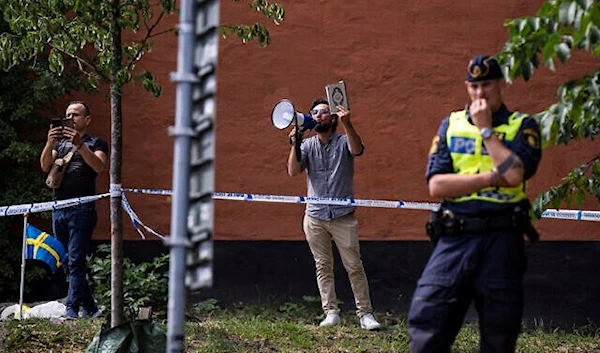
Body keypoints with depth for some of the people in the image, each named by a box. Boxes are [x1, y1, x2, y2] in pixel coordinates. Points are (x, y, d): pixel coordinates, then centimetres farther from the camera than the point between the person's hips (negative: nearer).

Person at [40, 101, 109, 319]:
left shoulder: (96, 143, 8)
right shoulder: (59, 143, 23)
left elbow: (98, 166, -12)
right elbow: (45, 166, 6)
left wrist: (79, 145, -23)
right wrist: (50, 143, -11)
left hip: (82, 209, -6)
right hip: (58, 209, 6)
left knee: (75, 261, -12)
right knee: (67, 262, 6)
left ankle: (72, 310, -13)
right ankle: (90, 309, 13)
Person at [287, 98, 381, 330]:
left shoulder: (343, 142, 1)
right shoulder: (307, 145, 7)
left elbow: (357, 150, -22)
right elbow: (293, 171, -5)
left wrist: (347, 124, -38)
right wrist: (294, 145, -19)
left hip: (343, 215, -2)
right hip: (315, 216, 3)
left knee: (354, 266, -3)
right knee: (323, 266, 6)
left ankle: (365, 314, 2)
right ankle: (331, 313, 12)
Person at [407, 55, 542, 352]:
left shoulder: (523, 126, 5)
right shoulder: (451, 124, 11)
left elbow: (514, 174, -15)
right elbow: (436, 185, -2)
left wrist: (486, 129, -6)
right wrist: (493, 177, -9)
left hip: (501, 240, -1)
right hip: (454, 239, 2)